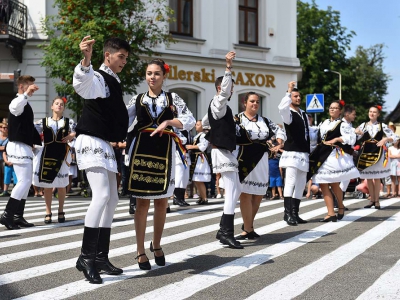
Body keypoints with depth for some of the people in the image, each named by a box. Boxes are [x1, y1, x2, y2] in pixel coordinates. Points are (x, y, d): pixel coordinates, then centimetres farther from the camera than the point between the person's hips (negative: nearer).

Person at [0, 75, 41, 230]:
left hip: (24, 147, 10)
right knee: (24, 181, -14)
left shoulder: (26, 104, 18)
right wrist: (27, 94, -49)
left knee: (26, 181, 11)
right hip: (19, 147, -10)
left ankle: (18, 216, 14)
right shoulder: (18, 102, -13)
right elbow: (14, 107, -40)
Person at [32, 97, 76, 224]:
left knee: (61, 185, 5)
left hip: (61, 156, 0)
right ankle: (48, 212, 10)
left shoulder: (69, 122, 6)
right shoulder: (44, 121, 6)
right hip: (46, 155, 0)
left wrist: (71, 136, -18)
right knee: (47, 185, 2)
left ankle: (61, 211, 17)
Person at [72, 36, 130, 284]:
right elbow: (81, 85, -39)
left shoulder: (115, 83, 17)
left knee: (112, 199, 9)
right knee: (102, 194, -23)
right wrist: (86, 60, -56)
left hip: (106, 145, 10)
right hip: (92, 142, -10)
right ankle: (86, 256, -20)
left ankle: (101, 256, 15)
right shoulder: (97, 79, -12)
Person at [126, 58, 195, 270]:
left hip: (164, 152, 1)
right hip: (141, 150, -1)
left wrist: (168, 122, -19)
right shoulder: (137, 99, 9)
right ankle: (140, 251, 8)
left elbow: (190, 121, -4)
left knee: (162, 202, 8)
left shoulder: (173, 98, 8)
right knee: (142, 202, 0)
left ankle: (156, 245, 28)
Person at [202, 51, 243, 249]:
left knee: (236, 191, 13)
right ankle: (226, 234, -15)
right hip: (222, 152, -11)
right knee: (231, 193, -15)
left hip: (227, 152, 11)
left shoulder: (220, 107, 18)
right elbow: (224, 91, -32)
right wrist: (228, 68, -39)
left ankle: (223, 230, 16)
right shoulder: (218, 103, -10)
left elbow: (204, 122, 33)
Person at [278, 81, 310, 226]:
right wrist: (289, 91, -28)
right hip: (292, 153, -8)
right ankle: (288, 213, -18)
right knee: (290, 183, -17)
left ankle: (294, 214, 13)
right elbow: (282, 107, -30)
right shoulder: (288, 114, -6)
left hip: (304, 154, 8)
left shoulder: (304, 114, 18)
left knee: (300, 185, 8)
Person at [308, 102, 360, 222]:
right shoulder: (324, 123, 16)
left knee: (334, 185, -4)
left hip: (335, 156, -7)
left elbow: (351, 138, -15)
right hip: (322, 156, 7)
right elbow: (319, 137, 26)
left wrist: (336, 139, -16)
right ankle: (331, 213, 11)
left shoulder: (343, 124, -4)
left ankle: (341, 207, 14)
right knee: (323, 184, 5)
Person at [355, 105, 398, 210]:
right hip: (366, 152, 2)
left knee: (377, 178, 3)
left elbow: (395, 137, -1)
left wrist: (386, 139, -18)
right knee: (368, 178, 7)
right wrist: (357, 133, -17)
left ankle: (377, 200, 11)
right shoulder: (363, 125, 3)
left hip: (378, 153, -2)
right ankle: (372, 199, 16)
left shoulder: (382, 126, -1)